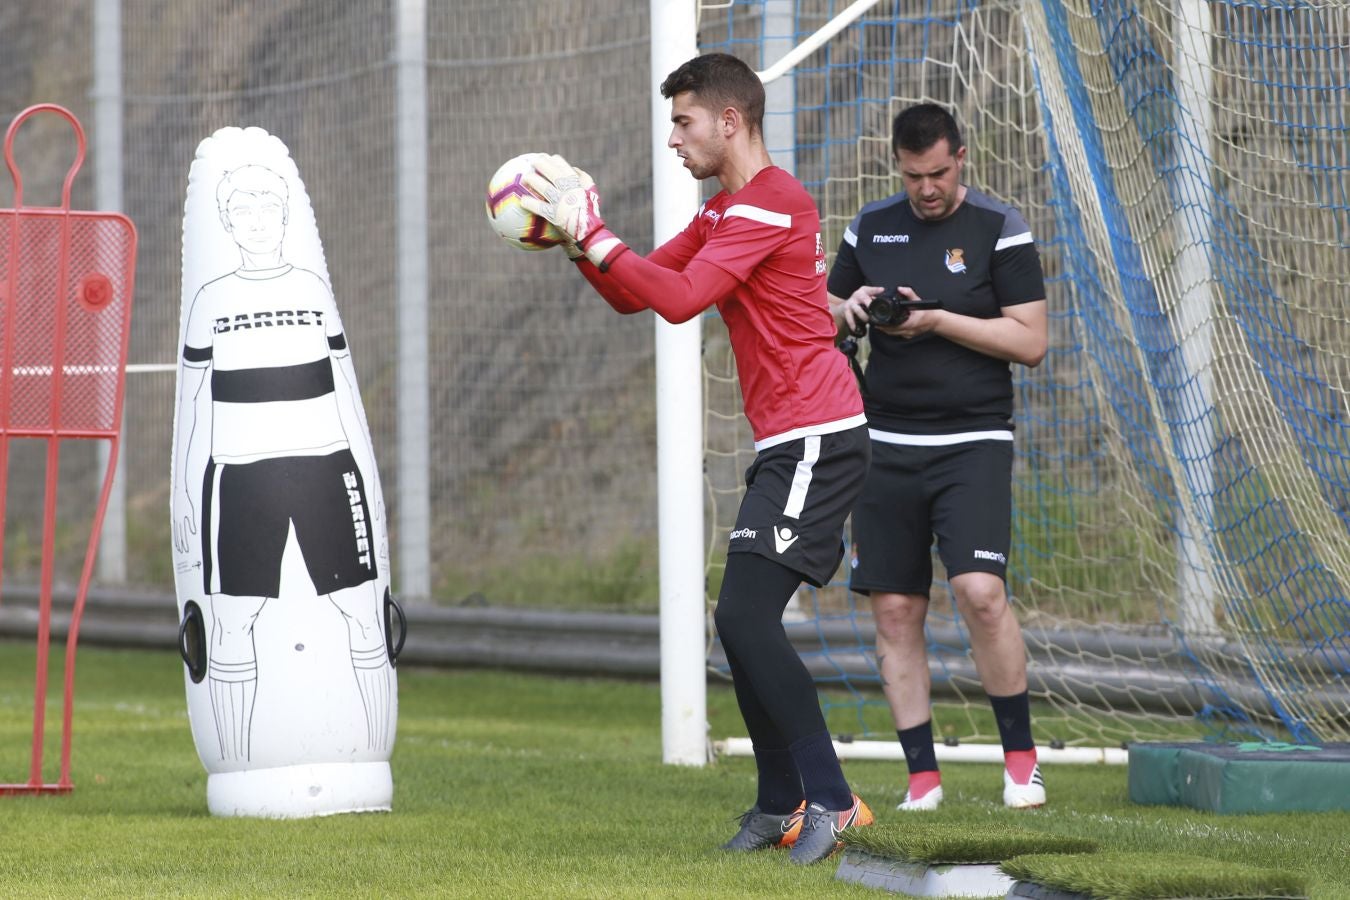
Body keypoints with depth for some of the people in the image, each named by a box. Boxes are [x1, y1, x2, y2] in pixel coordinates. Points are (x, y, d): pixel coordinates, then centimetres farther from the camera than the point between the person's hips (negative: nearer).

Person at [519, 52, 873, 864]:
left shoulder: (772, 203, -14)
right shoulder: (724, 213, 19)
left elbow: (679, 298, -23)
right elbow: (632, 295, 19)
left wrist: (593, 232, -17)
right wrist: (578, 238, 3)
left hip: (816, 442, -11)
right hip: (790, 442, 11)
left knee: (745, 615, -17)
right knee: (744, 622, 11)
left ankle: (830, 801, -15)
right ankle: (781, 803, 18)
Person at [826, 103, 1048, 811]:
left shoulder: (999, 229, -3)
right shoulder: (871, 228, 10)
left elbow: (1030, 341, -7)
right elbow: (823, 319, 20)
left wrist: (935, 320, -15)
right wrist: (847, 310, -4)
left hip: (973, 442, -4)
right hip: (887, 445, 4)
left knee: (981, 592, -20)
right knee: (895, 611, 0)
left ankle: (1020, 755, -4)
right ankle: (922, 776, 7)